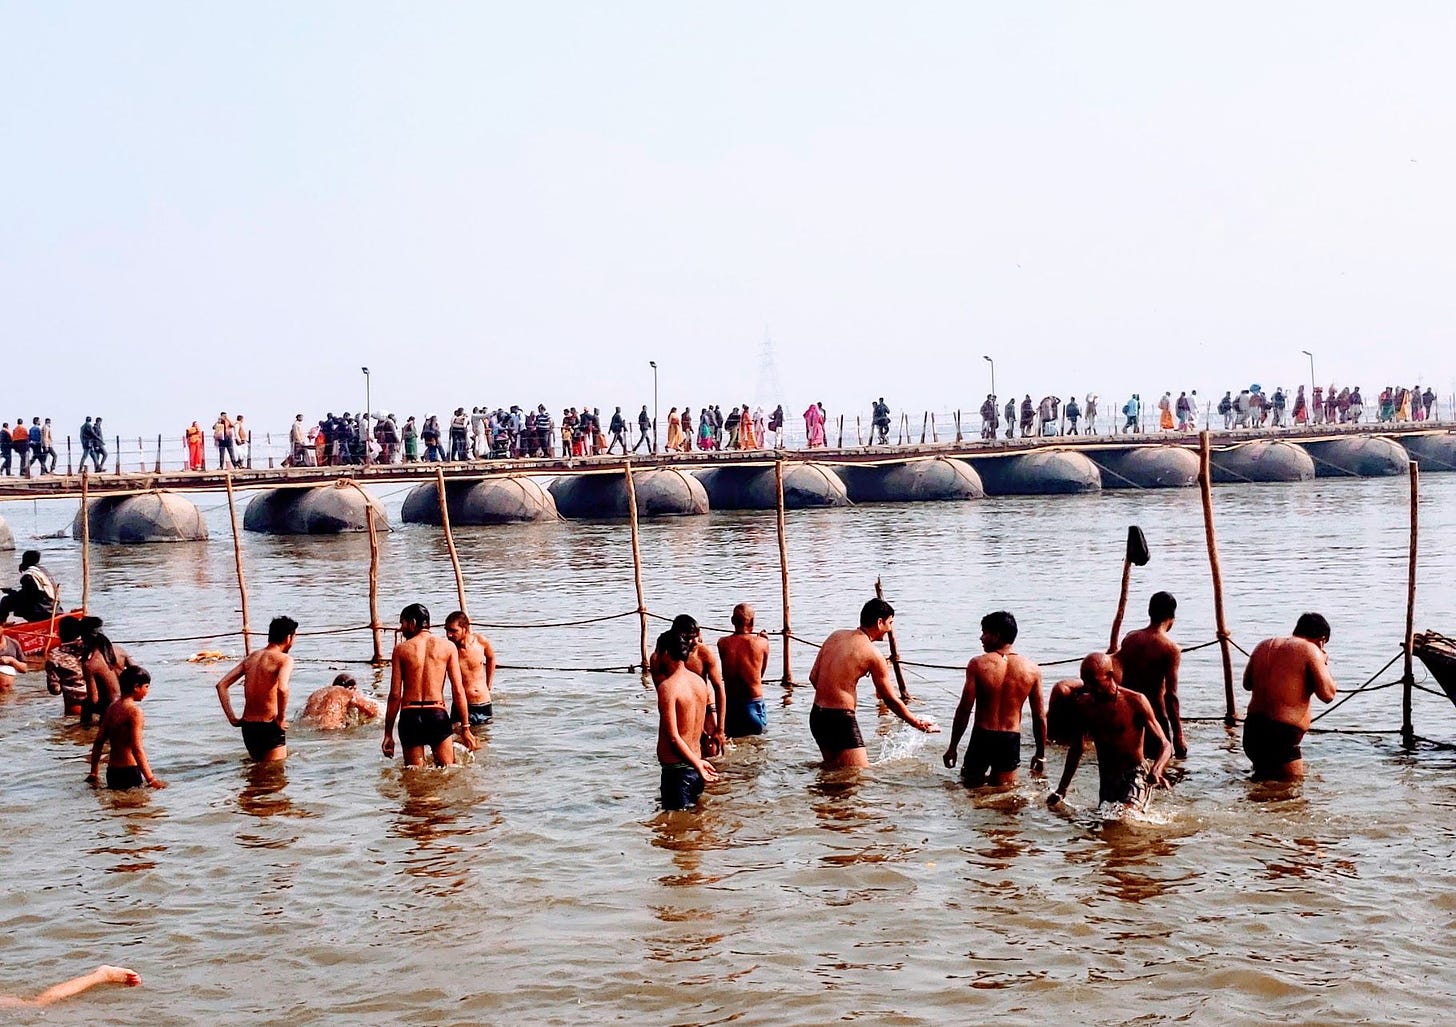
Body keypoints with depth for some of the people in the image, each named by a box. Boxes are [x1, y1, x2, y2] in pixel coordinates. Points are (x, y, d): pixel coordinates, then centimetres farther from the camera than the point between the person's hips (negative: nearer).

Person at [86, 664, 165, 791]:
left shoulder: (111, 708, 12)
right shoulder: (134, 710, -11)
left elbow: (98, 742, 17)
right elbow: (137, 749, -18)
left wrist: (94, 773, 26)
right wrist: (151, 779, -19)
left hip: (112, 771, 8)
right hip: (129, 771, -8)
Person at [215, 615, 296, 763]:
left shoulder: (251, 658, 11)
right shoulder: (284, 659, -10)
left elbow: (221, 685, 9)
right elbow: (282, 689, -29)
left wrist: (232, 718, 8)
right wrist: (281, 718, -16)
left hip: (248, 727, 7)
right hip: (269, 728, -7)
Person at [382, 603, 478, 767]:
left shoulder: (401, 649, 2)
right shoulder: (447, 647, 4)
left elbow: (395, 695, 0)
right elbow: (458, 690, 0)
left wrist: (388, 734, 5)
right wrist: (465, 727, 5)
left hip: (409, 716, 0)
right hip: (437, 715, 0)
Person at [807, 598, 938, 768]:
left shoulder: (835, 636, 9)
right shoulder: (872, 654, -10)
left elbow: (813, 677, 12)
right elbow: (891, 700, -2)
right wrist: (918, 724, 10)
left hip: (816, 715, 8)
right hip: (841, 719, -8)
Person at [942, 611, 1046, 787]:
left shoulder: (978, 665, -9)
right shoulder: (1032, 669, -2)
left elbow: (964, 710, -9)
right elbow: (1040, 717, 2)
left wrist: (952, 747, 0)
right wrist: (1041, 754, 13)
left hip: (982, 738, -1)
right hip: (1011, 740, 1)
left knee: (970, 786, 18)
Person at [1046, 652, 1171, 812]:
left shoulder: (1135, 702, -12)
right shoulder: (1083, 704, 1)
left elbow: (1165, 745, -13)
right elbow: (1076, 748, 15)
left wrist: (1156, 771, -35)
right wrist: (1062, 789, 14)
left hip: (1135, 776, -5)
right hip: (1106, 781, 5)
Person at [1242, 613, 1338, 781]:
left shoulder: (1264, 646, 12)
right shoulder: (1310, 650, -7)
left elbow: (1247, 684, 23)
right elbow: (1327, 694, -10)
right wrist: (1323, 664, 6)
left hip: (1251, 730, 7)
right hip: (1281, 736, -7)